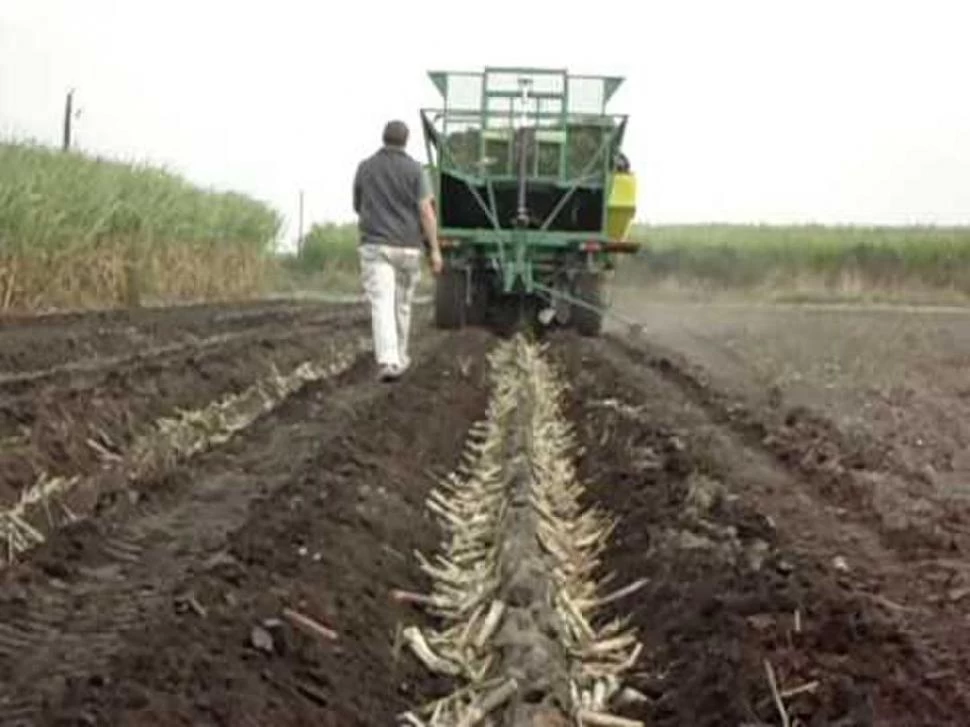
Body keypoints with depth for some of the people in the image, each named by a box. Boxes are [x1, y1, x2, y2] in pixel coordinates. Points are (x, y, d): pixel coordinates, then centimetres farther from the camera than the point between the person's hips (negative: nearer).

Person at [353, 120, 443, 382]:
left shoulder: (364, 168, 3)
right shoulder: (415, 169, -2)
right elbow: (426, 211, -11)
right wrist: (435, 250, -10)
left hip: (375, 246, -1)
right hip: (407, 248, 1)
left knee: (382, 305, -11)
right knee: (402, 304, 17)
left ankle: (388, 361, -27)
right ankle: (399, 358, 30)